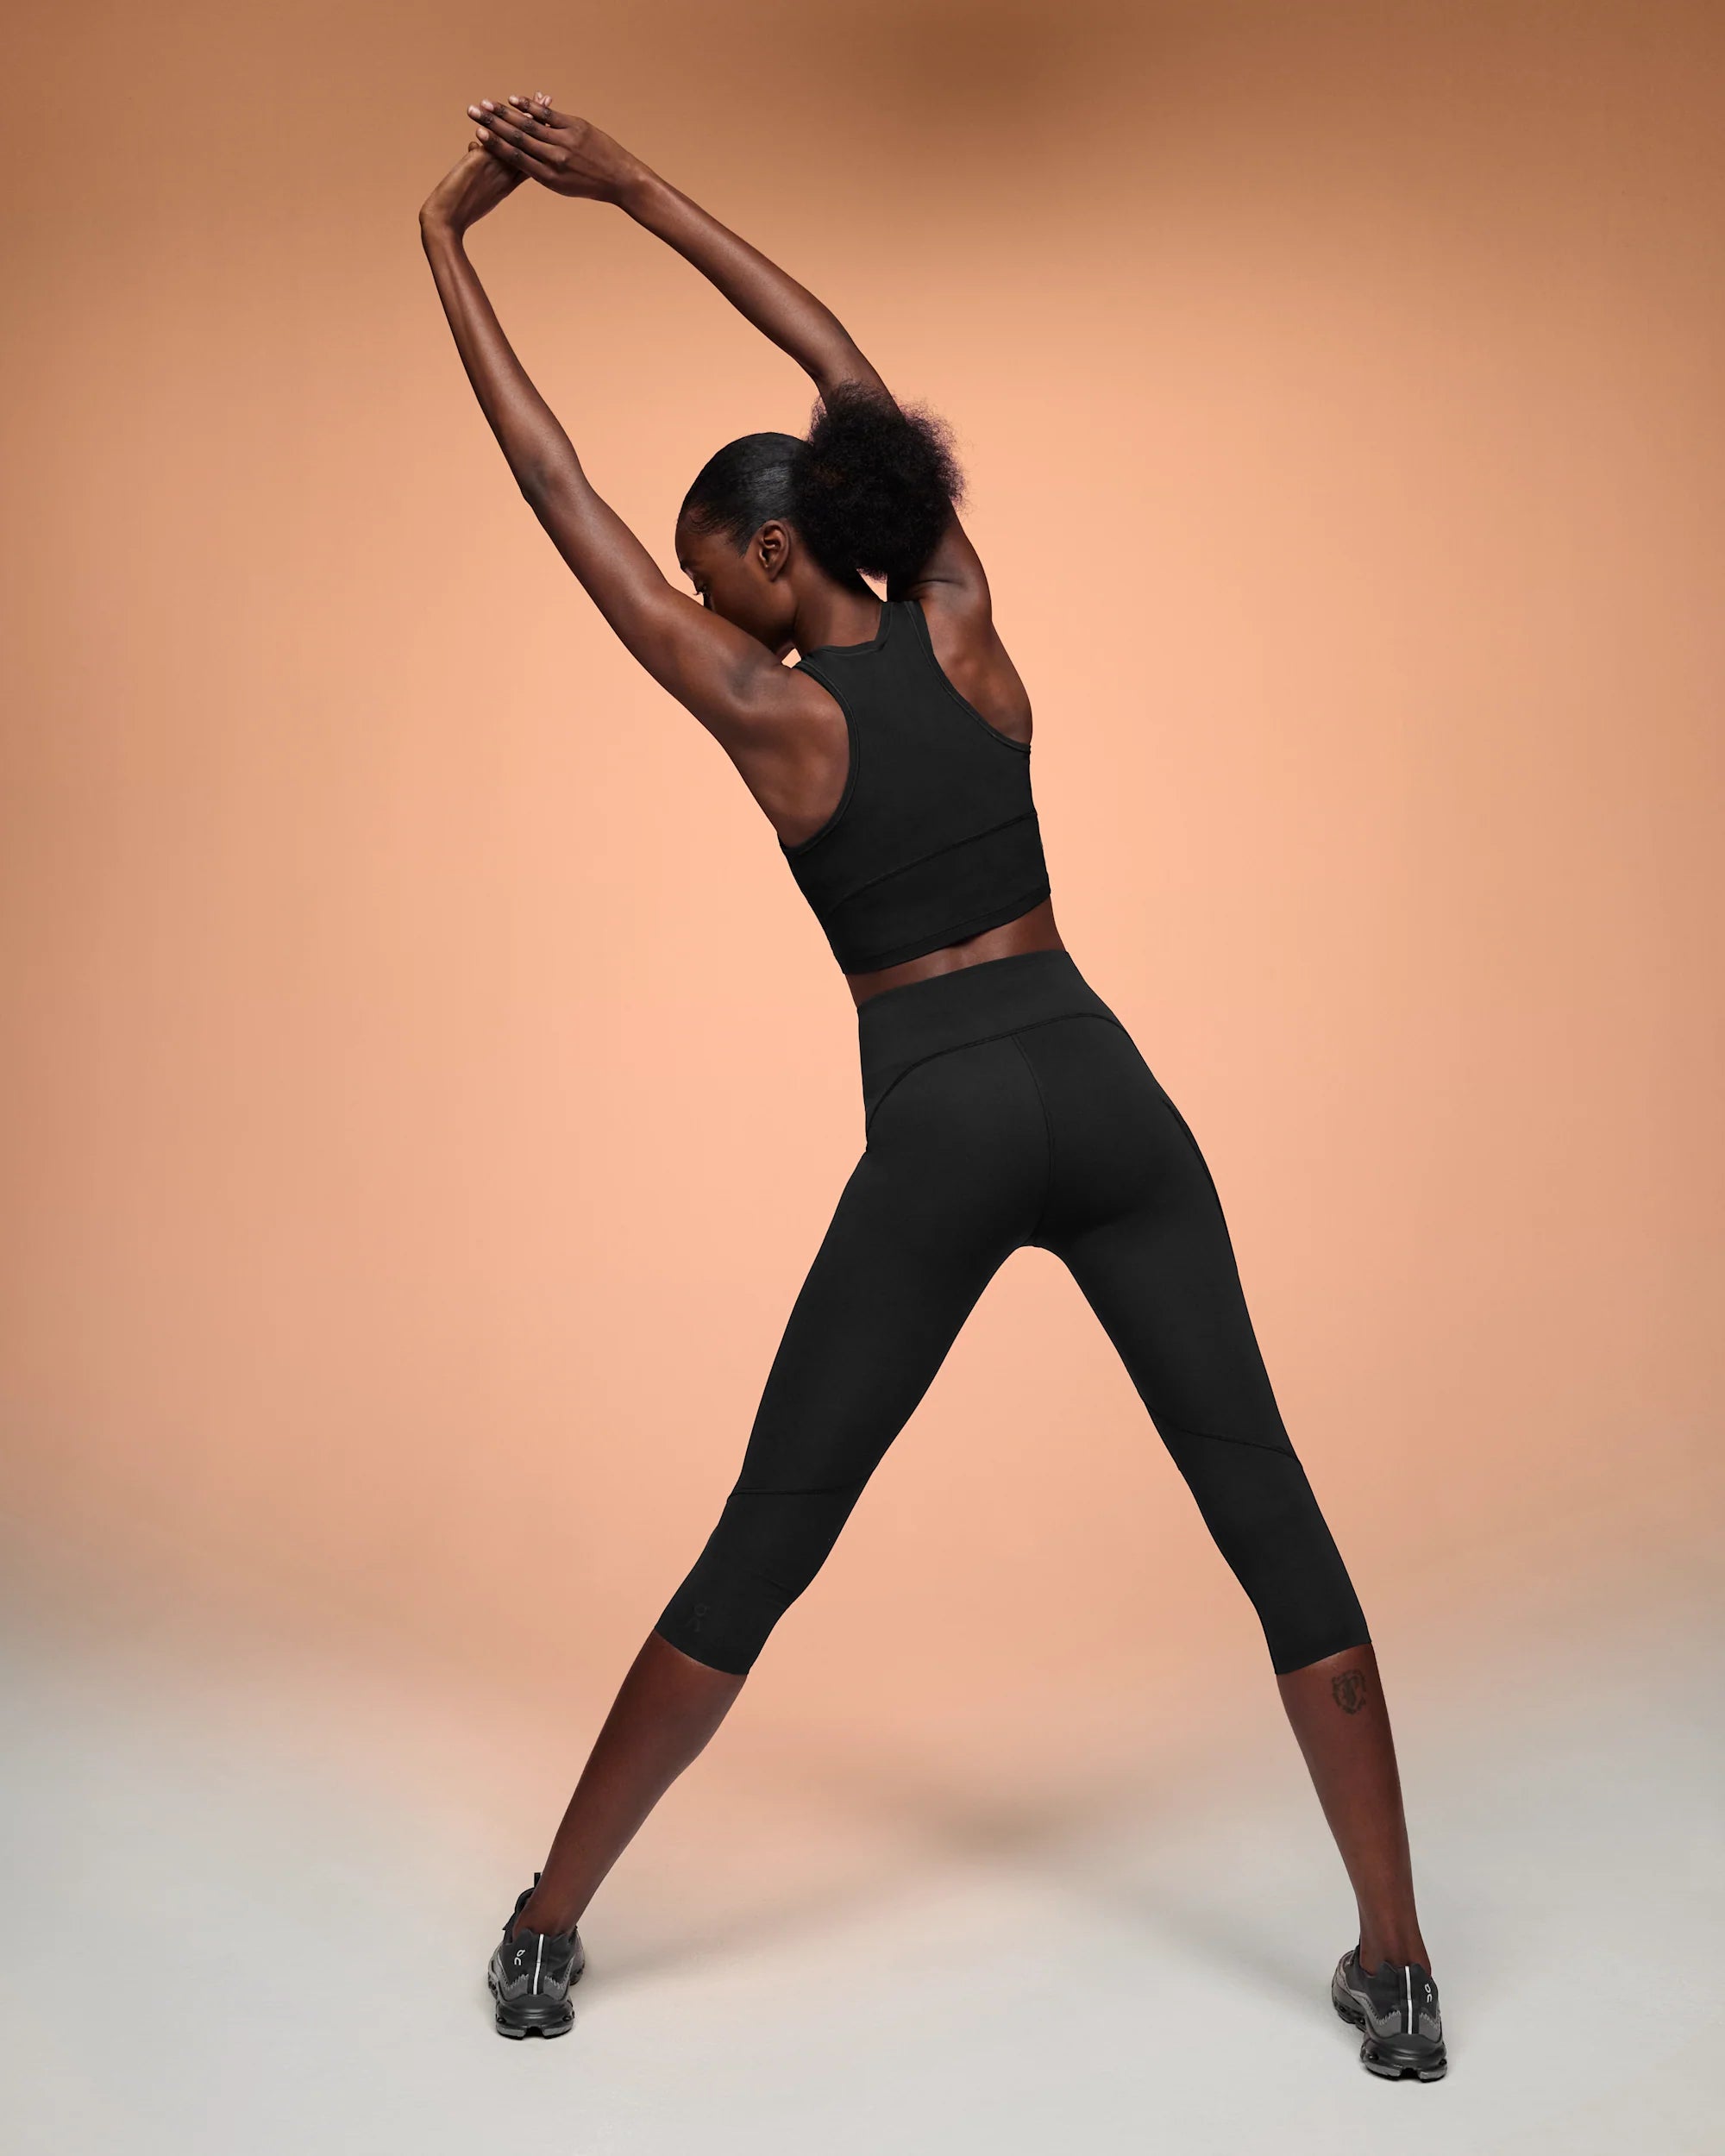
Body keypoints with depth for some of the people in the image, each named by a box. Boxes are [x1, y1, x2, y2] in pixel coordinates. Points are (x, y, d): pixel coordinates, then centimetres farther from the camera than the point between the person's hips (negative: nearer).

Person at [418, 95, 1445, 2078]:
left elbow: (558, 494, 3)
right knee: (1272, 1520, 6)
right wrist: (635, 189, 22)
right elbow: (850, 376, 17)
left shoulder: (767, 711, -2)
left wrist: (444, 246, 13)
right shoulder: (959, 622, 6)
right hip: (1100, 1088, 3)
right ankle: (1397, 1973, 10)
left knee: (758, 1552, 8)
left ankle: (548, 1935, 20)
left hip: (939, 1131, -3)